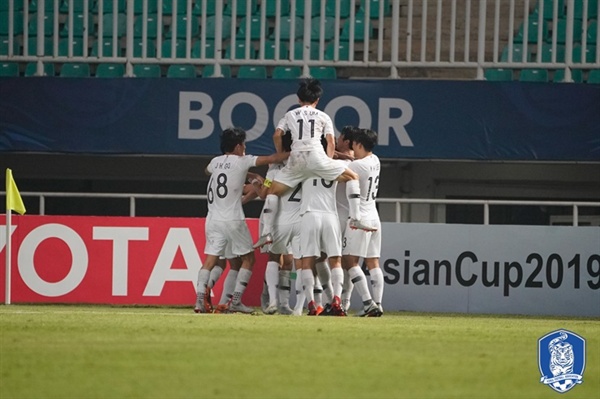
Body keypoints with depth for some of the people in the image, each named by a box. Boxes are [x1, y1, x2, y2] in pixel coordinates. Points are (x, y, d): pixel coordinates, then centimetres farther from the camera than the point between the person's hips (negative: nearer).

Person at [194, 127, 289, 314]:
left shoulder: (215, 162, 12)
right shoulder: (242, 161, -3)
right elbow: (271, 159, -5)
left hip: (213, 219, 5)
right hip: (233, 220, -5)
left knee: (210, 260, 4)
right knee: (248, 258, 9)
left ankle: (199, 300, -11)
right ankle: (235, 301, 0)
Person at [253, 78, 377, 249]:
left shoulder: (290, 115, 21)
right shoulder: (323, 116, 18)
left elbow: (277, 135, 11)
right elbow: (331, 143, 10)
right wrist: (329, 162, 20)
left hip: (296, 159, 2)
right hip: (316, 156, -2)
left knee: (273, 191, 16)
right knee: (352, 177, 13)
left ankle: (267, 233, 3)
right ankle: (355, 218, -3)